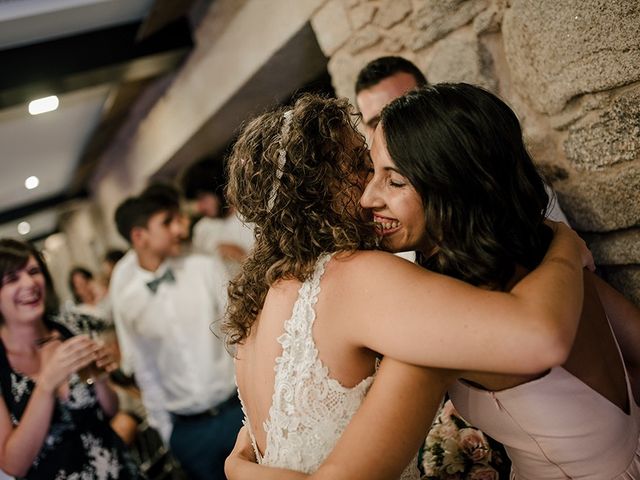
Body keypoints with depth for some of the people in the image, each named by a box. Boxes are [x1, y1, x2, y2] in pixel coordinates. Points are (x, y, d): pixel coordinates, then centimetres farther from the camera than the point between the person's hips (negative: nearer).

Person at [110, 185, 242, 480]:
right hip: (187, 430, 1)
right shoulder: (124, 297, 0)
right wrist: (164, 428, 9)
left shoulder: (206, 268, -5)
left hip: (239, 407, 0)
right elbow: (143, 370, 8)